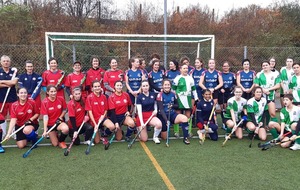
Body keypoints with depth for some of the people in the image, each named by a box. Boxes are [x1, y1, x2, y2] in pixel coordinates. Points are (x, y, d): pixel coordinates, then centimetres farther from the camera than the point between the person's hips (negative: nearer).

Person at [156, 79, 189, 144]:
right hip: (163, 116, -3)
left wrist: (172, 106, -12)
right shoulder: (160, 95, -13)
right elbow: (161, 109, -18)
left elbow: (177, 105, 11)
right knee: (164, 137, 1)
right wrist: (166, 120, -28)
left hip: (172, 114, 3)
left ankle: (185, 138, -14)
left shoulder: (173, 94, 1)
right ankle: (161, 130, 36)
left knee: (184, 118, -27)